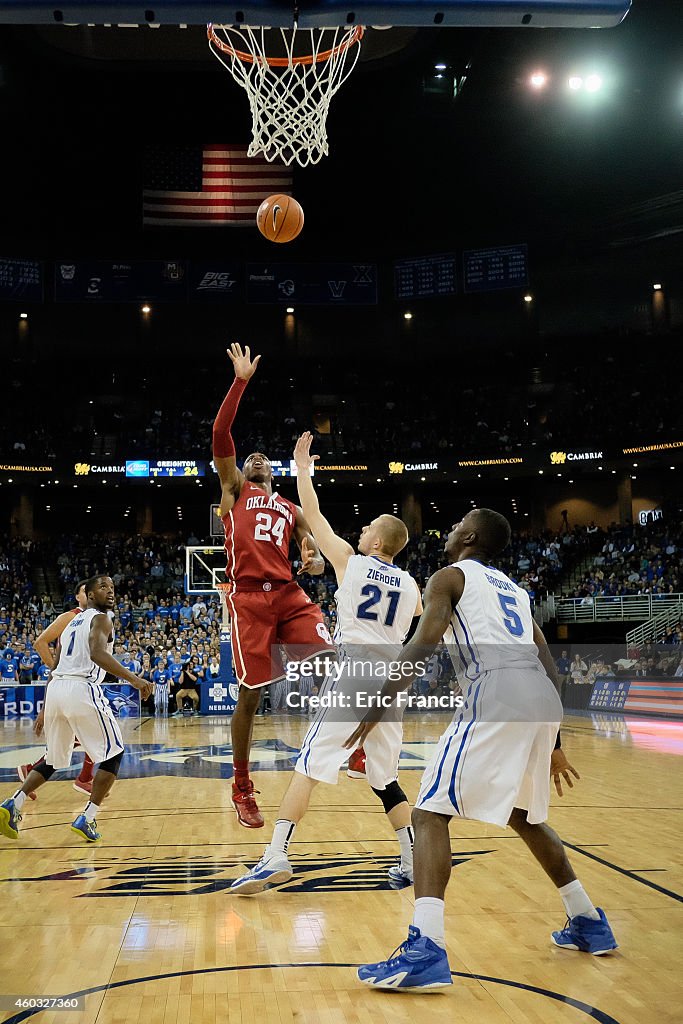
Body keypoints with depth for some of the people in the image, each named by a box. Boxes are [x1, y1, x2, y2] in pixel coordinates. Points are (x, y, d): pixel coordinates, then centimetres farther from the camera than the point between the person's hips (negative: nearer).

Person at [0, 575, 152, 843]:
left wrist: (46, 710, 33)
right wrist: (133, 679, -26)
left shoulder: (73, 621, 27)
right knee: (114, 753, 6)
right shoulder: (100, 619, 1)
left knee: (54, 759, 23)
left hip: (54, 689, 8)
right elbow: (97, 653, -20)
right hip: (82, 690, -8)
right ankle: (87, 820, 0)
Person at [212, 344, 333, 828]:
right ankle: (242, 789, 13)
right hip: (249, 597, -3)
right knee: (250, 694, -1)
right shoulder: (234, 489, 15)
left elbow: (315, 554, 20)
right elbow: (221, 433, 2)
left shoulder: (290, 508, 24)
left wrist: (315, 561, -5)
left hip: (290, 594, 3)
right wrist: (241, 381, -3)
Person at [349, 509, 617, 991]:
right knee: (524, 817, 28)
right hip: (543, 702, 8)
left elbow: (423, 644, -6)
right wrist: (553, 743, 31)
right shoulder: (515, 590, 30)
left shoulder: (449, 576, 11)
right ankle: (588, 923, 36)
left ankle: (426, 952, -19)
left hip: (495, 696, -7)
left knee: (431, 812, -6)